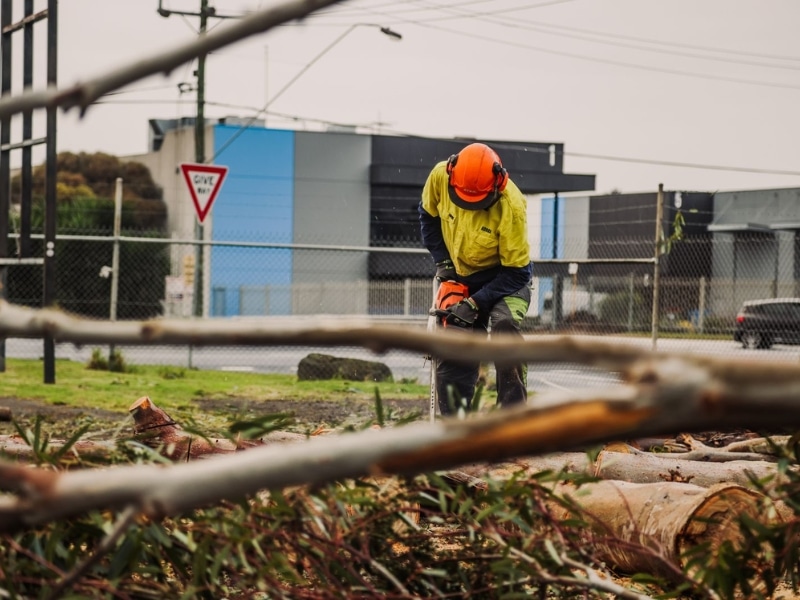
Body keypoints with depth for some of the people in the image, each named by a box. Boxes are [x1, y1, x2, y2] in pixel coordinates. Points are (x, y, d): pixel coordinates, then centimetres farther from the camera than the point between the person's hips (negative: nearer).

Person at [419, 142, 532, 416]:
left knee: (504, 326, -33)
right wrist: (442, 261, -4)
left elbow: (516, 272, -24)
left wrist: (476, 304, -29)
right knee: (451, 361, 0)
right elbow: (428, 215, 4)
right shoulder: (440, 176, -20)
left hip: (506, 277, -5)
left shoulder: (510, 206, -30)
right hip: (461, 278, 5)